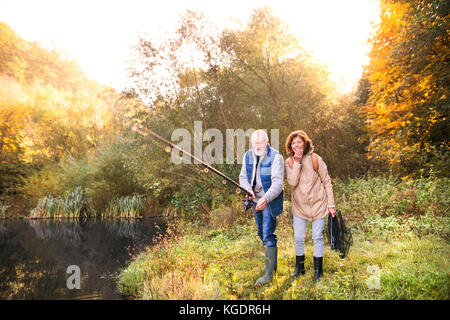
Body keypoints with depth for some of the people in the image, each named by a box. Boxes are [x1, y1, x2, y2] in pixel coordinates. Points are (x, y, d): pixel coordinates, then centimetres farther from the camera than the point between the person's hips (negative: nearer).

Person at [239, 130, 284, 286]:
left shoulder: (275, 157, -17)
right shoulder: (248, 156, 3)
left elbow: (277, 182, -23)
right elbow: (243, 177, 5)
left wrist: (266, 199, -36)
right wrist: (248, 189, -17)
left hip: (270, 201, -7)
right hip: (256, 200, 7)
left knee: (268, 235, -10)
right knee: (261, 233, 18)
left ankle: (269, 273, -3)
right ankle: (272, 262, 38)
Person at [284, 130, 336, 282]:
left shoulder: (315, 159, -13)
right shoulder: (289, 162, -5)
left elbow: (327, 182, -5)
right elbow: (292, 182, -20)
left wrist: (331, 204, -6)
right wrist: (297, 162, -26)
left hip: (318, 204, -2)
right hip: (299, 205, 2)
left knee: (317, 237, 4)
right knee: (298, 238, 6)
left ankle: (318, 270, 20)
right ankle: (299, 267, 27)